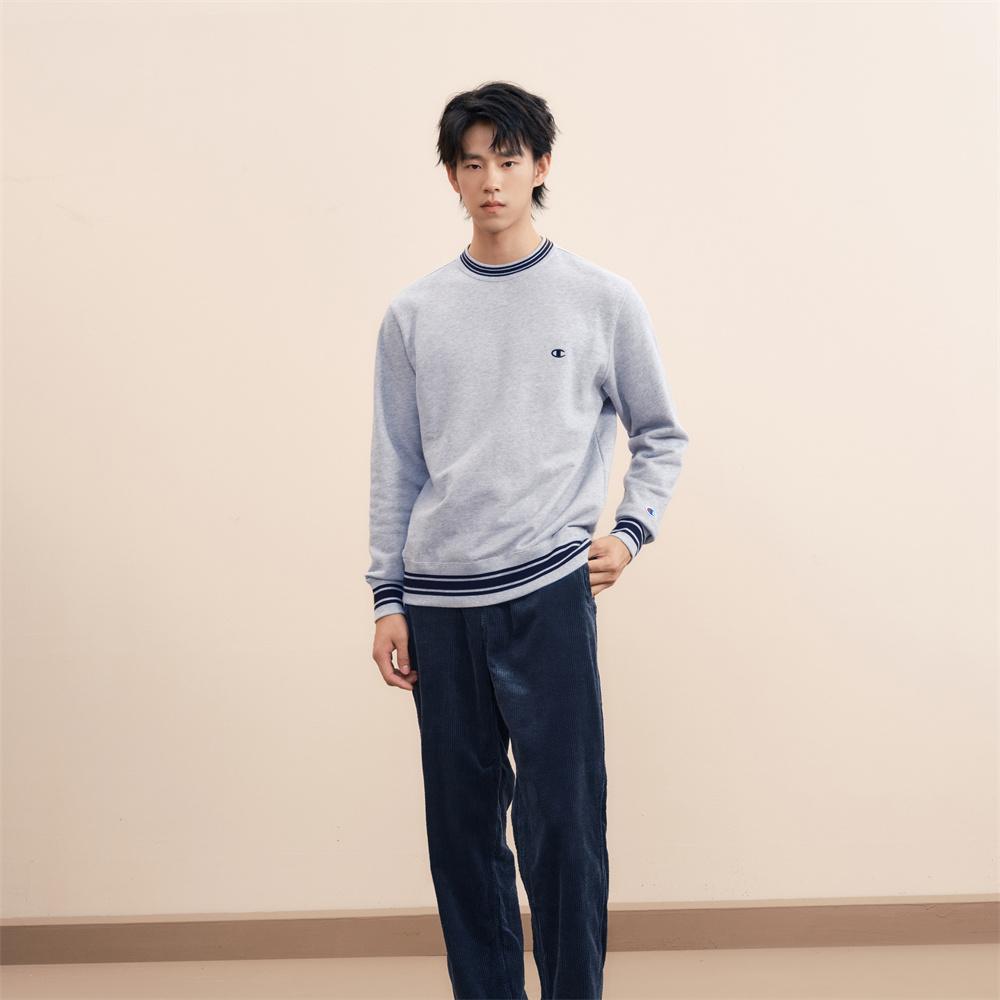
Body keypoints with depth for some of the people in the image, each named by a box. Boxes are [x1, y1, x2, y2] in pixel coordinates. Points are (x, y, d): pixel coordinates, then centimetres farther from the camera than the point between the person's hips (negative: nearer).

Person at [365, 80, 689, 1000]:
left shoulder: (603, 301, 3)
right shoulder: (414, 314, 9)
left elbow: (660, 436, 12)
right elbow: (395, 467, 11)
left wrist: (630, 531, -3)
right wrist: (389, 597, 7)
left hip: (548, 594, -2)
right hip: (439, 603, 3)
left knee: (562, 820, -4)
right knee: (462, 822, 9)